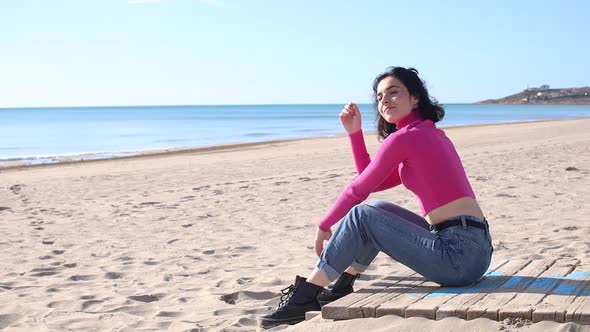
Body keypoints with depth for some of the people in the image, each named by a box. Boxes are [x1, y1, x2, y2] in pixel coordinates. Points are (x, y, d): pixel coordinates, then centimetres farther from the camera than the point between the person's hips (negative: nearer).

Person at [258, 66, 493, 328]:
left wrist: (324, 227, 11)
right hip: (470, 248, 9)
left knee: (361, 216, -7)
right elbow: (372, 183, 20)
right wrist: (355, 132, 16)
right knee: (378, 210, 17)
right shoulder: (430, 133, 20)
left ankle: (304, 298, 0)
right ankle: (340, 287, 24)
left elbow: (359, 190, -3)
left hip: (460, 254, -9)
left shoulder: (403, 137, -9)